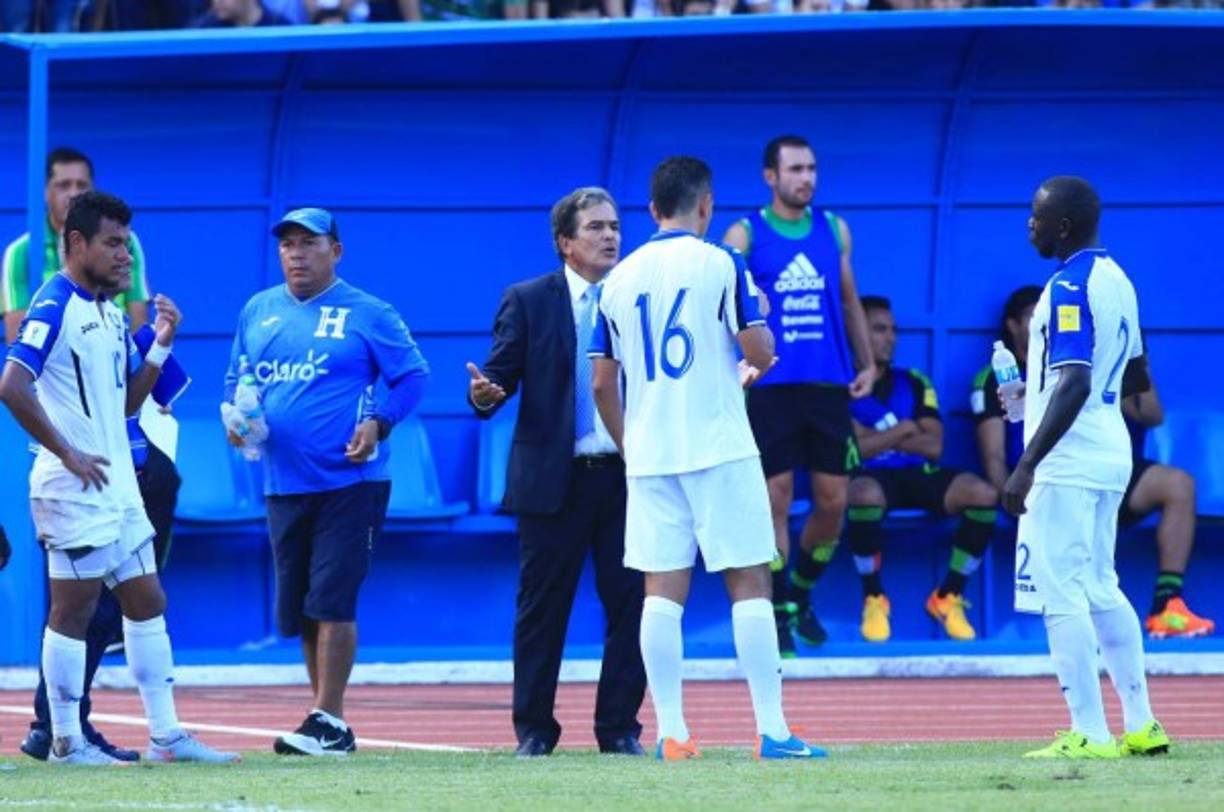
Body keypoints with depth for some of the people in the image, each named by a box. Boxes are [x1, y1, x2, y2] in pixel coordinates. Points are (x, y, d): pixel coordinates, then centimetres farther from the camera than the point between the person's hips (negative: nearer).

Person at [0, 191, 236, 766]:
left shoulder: (110, 313, 15)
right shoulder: (55, 306, -12)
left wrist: (160, 346, 7)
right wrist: (67, 454, -20)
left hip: (117, 484, 9)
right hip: (74, 485, -9)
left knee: (146, 603, 10)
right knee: (73, 607, -4)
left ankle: (165, 735, 13)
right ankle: (65, 741, 3)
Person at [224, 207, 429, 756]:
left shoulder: (366, 314, -2)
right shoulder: (258, 312, 13)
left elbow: (413, 376, 0)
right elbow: (237, 377, 21)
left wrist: (379, 423, -14)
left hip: (350, 480, -6)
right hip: (283, 481, 6)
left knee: (331, 602, -12)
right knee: (298, 608, 8)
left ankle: (328, 721, -10)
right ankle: (328, 722, 17)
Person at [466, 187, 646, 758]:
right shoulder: (528, 301, 3)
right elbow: (500, 375, 0)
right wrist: (485, 394, -23)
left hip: (627, 475, 2)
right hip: (554, 479, -2)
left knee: (630, 603, 0)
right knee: (542, 607, 3)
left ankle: (619, 727, 9)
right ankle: (533, 728, 12)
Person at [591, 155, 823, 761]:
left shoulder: (620, 279, 7)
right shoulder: (720, 264, -5)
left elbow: (602, 383, 10)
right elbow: (760, 352, -9)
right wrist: (749, 370, 14)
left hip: (648, 457, 4)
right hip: (719, 450, -4)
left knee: (661, 592, 4)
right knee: (749, 583, -1)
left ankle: (670, 732, 1)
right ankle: (772, 729, -4)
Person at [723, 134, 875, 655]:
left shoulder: (834, 230, 11)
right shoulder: (745, 235, 0)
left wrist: (866, 363, 13)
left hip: (829, 384, 4)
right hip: (771, 386, -4)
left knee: (832, 503, 3)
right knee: (776, 501, -4)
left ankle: (802, 596, 24)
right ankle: (779, 612, 4)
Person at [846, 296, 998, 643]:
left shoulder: (914, 384, 17)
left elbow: (933, 445, 5)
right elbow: (849, 449, -11)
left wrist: (876, 438, -3)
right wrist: (902, 431, -2)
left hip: (917, 474, 5)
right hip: (871, 477, -5)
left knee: (983, 494, -23)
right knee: (865, 494, -43)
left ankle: (949, 596, -9)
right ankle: (874, 600, -22)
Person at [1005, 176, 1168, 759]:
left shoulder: (1068, 288, -17)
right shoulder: (1115, 279, 12)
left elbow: (1076, 384, -25)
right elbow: (1133, 370, 23)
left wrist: (1027, 466, -26)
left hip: (1067, 462, -10)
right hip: (1111, 453, 10)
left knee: (1062, 596, -6)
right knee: (1100, 590, 16)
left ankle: (1089, 734, -8)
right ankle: (1141, 725, 17)